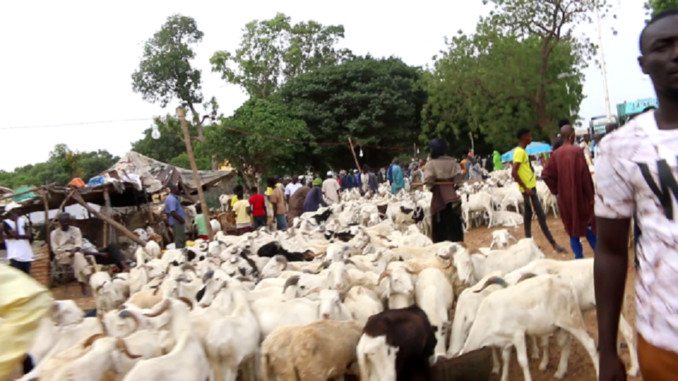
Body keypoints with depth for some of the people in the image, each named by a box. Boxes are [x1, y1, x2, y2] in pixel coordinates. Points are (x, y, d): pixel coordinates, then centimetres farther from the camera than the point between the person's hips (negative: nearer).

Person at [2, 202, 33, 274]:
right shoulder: (6, 223, -3)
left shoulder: (23, 220, 12)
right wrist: (16, 221, -8)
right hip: (16, 257, -5)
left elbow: (30, 235, 2)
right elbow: (16, 235, -16)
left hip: (27, 256, 5)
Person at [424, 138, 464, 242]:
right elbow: (459, 175, -6)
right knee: (454, 220, 13)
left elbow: (428, 179, -17)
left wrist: (431, 187, -1)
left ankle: (441, 242, 8)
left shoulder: (431, 163, -10)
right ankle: (456, 241, 18)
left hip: (439, 194, -3)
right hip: (451, 192, 3)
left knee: (440, 222, 6)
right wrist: (455, 185, 7)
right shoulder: (452, 162, 1)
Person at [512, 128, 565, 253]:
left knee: (528, 214, 13)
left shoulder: (522, 151, 13)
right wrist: (525, 188, -24)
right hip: (528, 188, -10)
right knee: (541, 216, -7)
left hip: (530, 187, 10)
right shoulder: (520, 152, -17)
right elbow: (514, 172, -26)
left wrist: (527, 187, 17)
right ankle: (553, 243, -3)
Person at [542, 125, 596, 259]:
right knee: (588, 226, 10)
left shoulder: (556, 154, 0)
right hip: (579, 195, -4)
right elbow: (585, 175, -14)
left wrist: (556, 190, 6)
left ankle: (579, 258, 16)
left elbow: (546, 175, -1)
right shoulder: (577, 151, -13)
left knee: (572, 228, 11)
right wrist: (591, 195, -7)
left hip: (564, 197, 4)